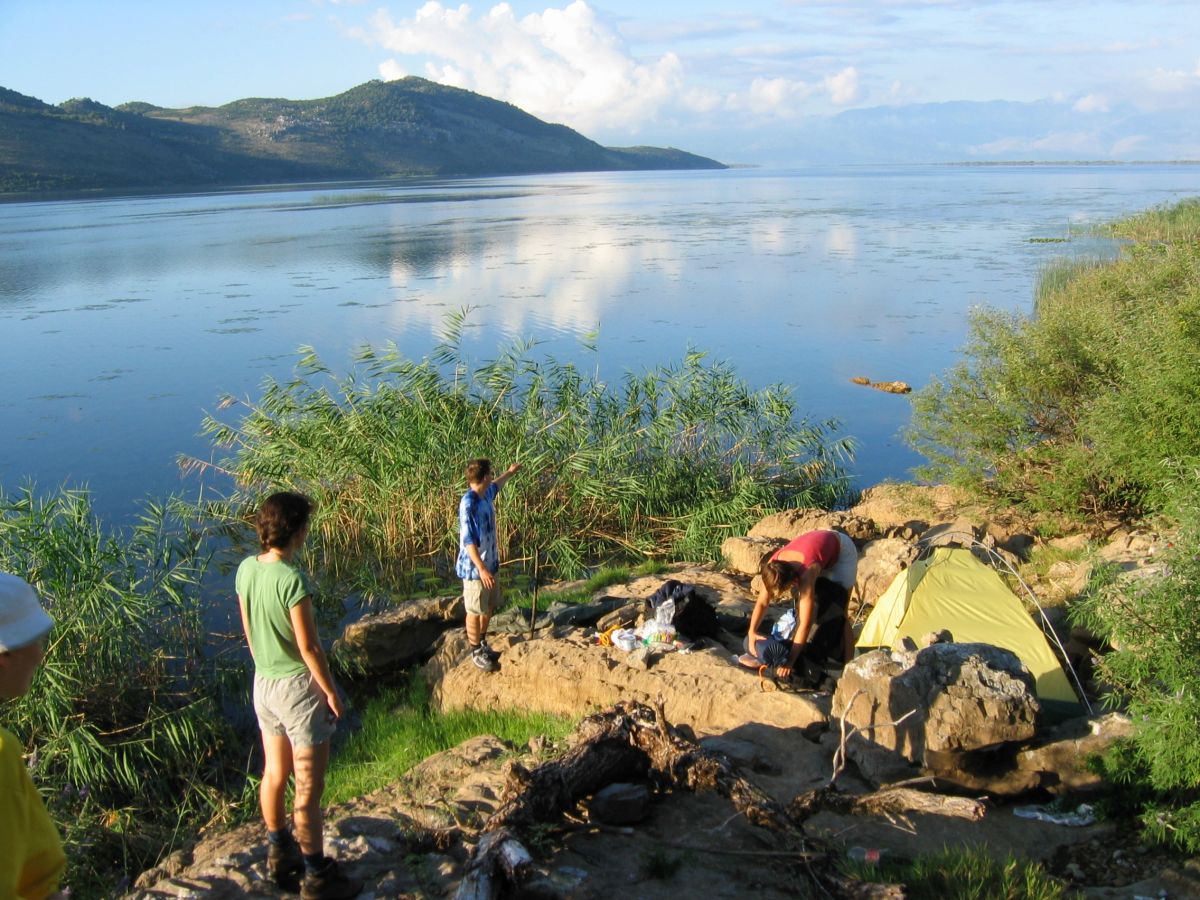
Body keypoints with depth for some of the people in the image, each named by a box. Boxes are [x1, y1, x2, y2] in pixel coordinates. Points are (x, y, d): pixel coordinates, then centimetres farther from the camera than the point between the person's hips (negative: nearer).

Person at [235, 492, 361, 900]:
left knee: (274, 774, 22)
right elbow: (308, 647, -20)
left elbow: (249, 630, 9)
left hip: (263, 683, 8)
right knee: (308, 788, 4)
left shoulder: (246, 569, -2)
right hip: (298, 686, -8)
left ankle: (279, 854, 38)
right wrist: (331, 691, -9)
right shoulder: (292, 580, -25)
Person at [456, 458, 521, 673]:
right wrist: (481, 569, -28)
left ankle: (482, 644, 36)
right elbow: (468, 541, -26)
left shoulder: (486, 494, 2)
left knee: (489, 608, 20)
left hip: (491, 563, 9)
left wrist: (510, 472, 45)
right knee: (475, 611, 5)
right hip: (475, 568, -9)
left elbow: (496, 485, 29)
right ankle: (476, 652, 19)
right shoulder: (468, 504, -25)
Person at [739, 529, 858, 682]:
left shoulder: (805, 573, -44)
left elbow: (805, 623, -42)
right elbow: (762, 603, -15)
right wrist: (752, 631, -29)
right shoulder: (772, 567, -27)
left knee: (836, 613, -11)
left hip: (841, 550, -6)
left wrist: (789, 662, -40)